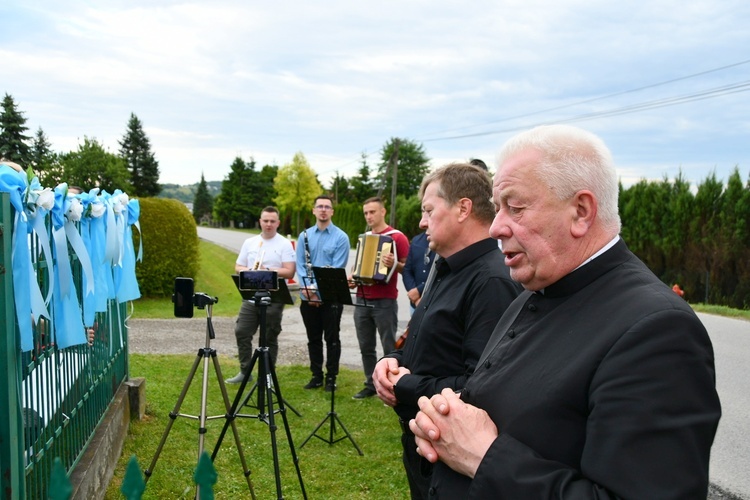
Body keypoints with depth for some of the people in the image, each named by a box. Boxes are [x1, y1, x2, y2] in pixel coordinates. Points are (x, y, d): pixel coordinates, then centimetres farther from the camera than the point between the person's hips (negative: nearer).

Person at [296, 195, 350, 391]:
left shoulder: (340, 237, -5)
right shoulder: (305, 235, 6)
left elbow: (337, 269, -12)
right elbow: (300, 265, 2)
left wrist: (318, 289, -17)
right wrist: (307, 287, -14)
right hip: (308, 298, 4)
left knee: (332, 339, 5)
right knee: (313, 338, 12)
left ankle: (331, 377, 15)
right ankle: (316, 375, 23)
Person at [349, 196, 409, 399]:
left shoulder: (397, 237, -6)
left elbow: (408, 268, -8)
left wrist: (394, 264, -27)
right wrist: (353, 278, 6)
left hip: (385, 301, -7)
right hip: (362, 300, 7)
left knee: (389, 347, -1)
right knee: (366, 347, 11)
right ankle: (370, 385, 21)